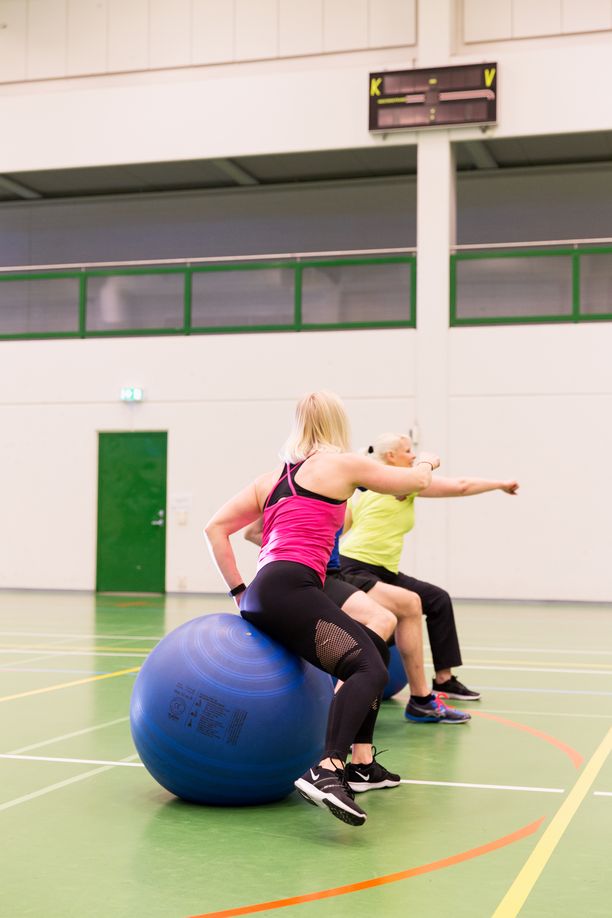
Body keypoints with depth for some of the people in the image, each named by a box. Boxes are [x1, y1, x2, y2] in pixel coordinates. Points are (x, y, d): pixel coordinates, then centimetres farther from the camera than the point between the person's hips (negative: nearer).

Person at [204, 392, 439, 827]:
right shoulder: (343, 464, 8)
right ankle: (327, 770, -38)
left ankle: (361, 762, 15)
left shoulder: (271, 478, 24)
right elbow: (417, 482, 20)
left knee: (368, 651, 20)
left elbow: (216, 527, 19)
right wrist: (426, 462, 42)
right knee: (370, 667, -18)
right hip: (289, 589, -8)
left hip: (260, 596, 8)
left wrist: (239, 590, 19)